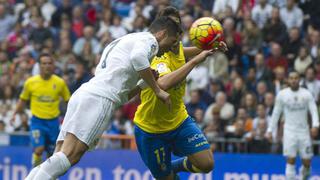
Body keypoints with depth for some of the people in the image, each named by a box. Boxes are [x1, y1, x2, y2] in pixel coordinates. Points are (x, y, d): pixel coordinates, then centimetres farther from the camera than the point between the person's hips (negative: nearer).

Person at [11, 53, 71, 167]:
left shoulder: (60, 82, -1)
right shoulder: (30, 82, -1)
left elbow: (68, 100, 8)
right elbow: (23, 100, 10)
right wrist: (15, 114, 0)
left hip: (53, 121, 1)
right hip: (37, 121, -1)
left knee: (52, 153, 6)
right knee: (39, 149, -16)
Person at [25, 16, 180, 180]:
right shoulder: (148, 39, 10)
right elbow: (138, 57, -16)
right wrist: (157, 90, -8)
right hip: (99, 98, -9)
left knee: (61, 159, -1)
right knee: (68, 157, -20)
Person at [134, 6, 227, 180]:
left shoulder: (178, 47, -4)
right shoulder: (160, 59, -29)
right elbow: (164, 84, -52)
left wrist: (204, 49, 3)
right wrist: (195, 60, -49)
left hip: (179, 120, 6)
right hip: (151, 130, -6)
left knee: (206, 164, -8)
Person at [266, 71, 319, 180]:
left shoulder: (306, 94, 1)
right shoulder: (282, 94, 2)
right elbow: (276, 113, 9)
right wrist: (270, 130, 5)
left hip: (304, 130, 1)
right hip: (289, 131, -1)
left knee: (307, 162, 4)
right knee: (291, 160, -11)